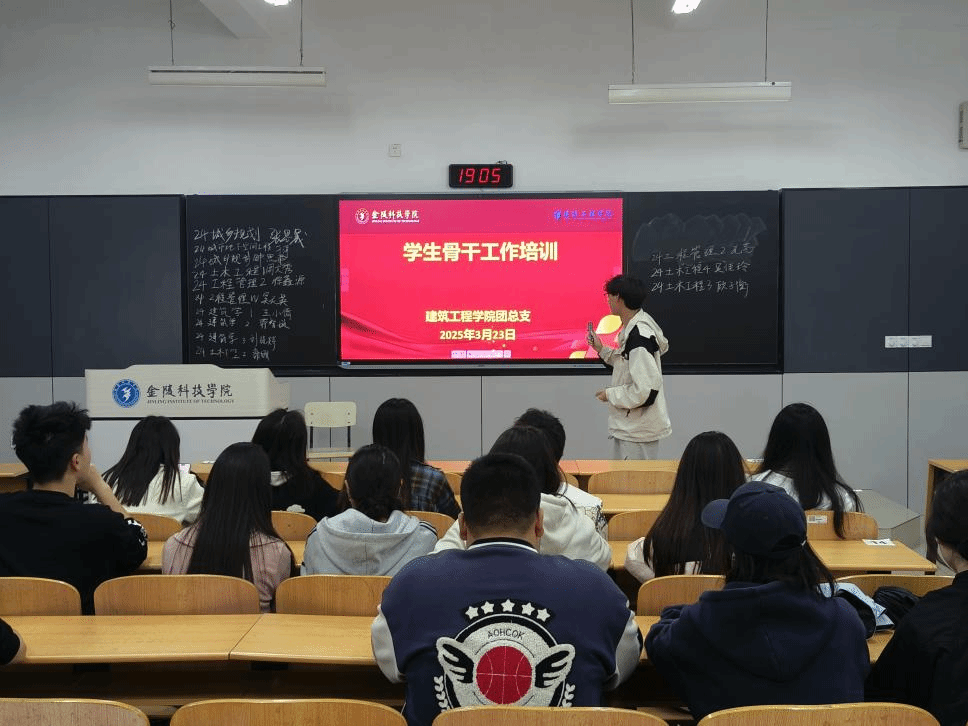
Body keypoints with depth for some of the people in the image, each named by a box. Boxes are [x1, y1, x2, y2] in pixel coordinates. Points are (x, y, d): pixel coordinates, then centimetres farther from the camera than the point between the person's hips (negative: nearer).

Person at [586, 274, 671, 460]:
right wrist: (602, 350, 10)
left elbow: (646, 390, -27)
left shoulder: (639, 336, -24)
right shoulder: (632, 328, 7)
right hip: (628, 427, 10)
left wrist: (610, 394, -14)